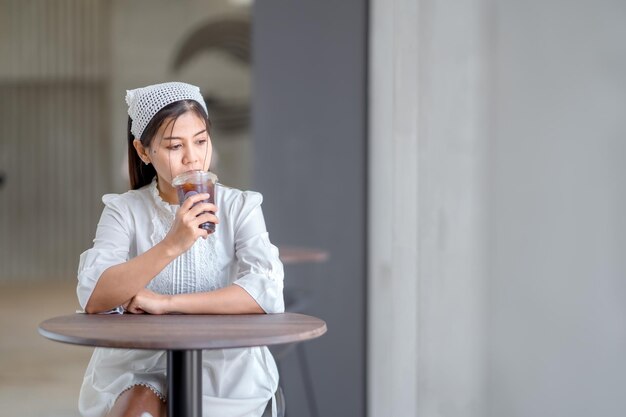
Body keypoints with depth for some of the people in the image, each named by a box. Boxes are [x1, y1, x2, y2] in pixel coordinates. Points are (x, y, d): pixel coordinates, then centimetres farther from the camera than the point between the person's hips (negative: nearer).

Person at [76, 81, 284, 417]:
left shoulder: (239, 207, 0)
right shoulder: (124, 210, 1)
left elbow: (267, 293, -16)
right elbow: (93, 298, -14)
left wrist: (167, 303, -17)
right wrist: (171, 245, -25)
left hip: (223, 361, 0)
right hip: (136, 364, 1)